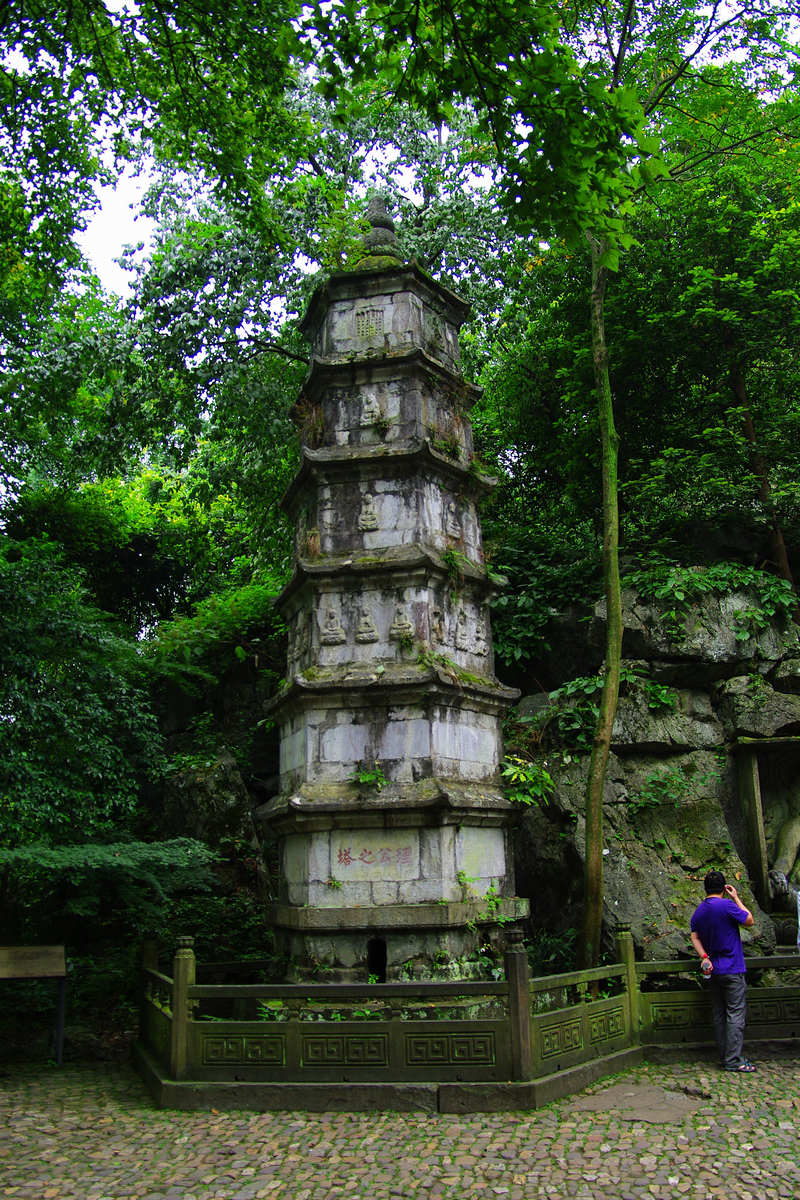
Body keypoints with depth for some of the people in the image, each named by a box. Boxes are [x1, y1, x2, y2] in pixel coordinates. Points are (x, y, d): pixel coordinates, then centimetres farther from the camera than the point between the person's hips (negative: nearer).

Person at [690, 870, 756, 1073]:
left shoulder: (699, 911, 7)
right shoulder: (726, 905, -16)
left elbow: (695, 937, 4)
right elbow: (750, 920, -5)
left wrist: (705, 957, -4)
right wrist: (736, 898, 1)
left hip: (713, 970, 7)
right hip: (732, 969, -7)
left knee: (719, 1015, 11)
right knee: (736, 1015, -3)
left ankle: (724, 1056, 17)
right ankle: (733, 1060, -4)